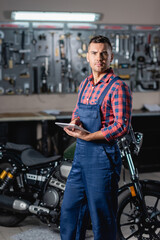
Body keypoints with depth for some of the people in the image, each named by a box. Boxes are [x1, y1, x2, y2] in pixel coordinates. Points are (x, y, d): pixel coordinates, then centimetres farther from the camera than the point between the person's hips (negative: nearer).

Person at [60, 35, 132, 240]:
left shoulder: (118, 87, -11)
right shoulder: (85, 84, 12)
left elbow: (122, 126, -18)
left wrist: (88, 136, -21)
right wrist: (74, 121, -1)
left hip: (103, 156, -7)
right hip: (80, 154, 8)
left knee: (101, 216, 3)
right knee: (69, 209, 15)